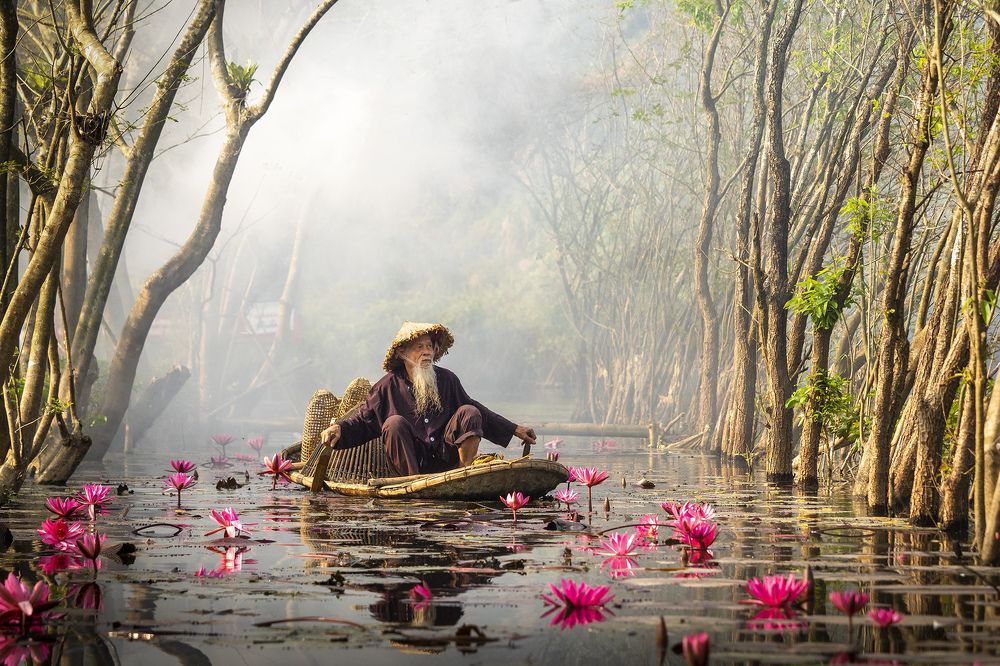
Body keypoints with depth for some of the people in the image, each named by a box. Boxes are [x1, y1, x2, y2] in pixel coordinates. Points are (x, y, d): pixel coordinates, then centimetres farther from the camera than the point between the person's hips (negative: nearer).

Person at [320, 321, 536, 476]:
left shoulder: (447, 380, 8)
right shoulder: (388, 387, 0)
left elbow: (476, 411, 19)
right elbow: (362, 420, 4)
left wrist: (514, 430, 16)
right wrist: (339, 428, -18)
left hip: (445, 460, 2)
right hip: (409, 461, -2)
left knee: (469, 413, -14)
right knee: (395, 422, -26)